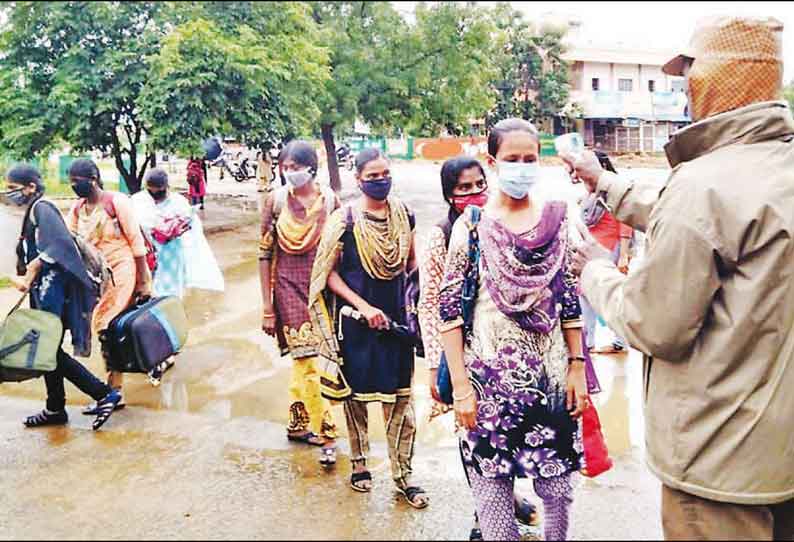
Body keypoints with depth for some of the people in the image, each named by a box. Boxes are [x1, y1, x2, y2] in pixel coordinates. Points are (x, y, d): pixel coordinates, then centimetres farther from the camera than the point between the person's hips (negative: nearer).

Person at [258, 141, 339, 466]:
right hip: (289, 289, -2)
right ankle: (325, 433, 4)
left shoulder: (329, 200, -2)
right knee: (308, 362, -6)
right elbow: (265, 254, -2)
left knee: (302, 359, 13)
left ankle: (298, 423, 31)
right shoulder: (276, 200, -5)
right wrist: (267, 308, -4)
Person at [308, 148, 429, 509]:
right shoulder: (345, 219, -10)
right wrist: (364, 307, -14)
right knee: (356, 391, 11)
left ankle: (402, 474, 18)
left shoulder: (403, 213, 2)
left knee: (400, 395, 5)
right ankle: (359, 463, 31)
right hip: (357, 319, -3)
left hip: (396, 317, 3)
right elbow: (328, 273, -8)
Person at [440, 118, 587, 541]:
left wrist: (577, 367, 3)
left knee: (557, 483, 11)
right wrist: (460, 385, -10)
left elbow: (571, 297, 8)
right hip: (490, 372, -2)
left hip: (551, 370, 2)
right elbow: (450, 308, -6)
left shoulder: (557, 219, 4)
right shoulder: (471, 225, -4)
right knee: (491, 484, 6)